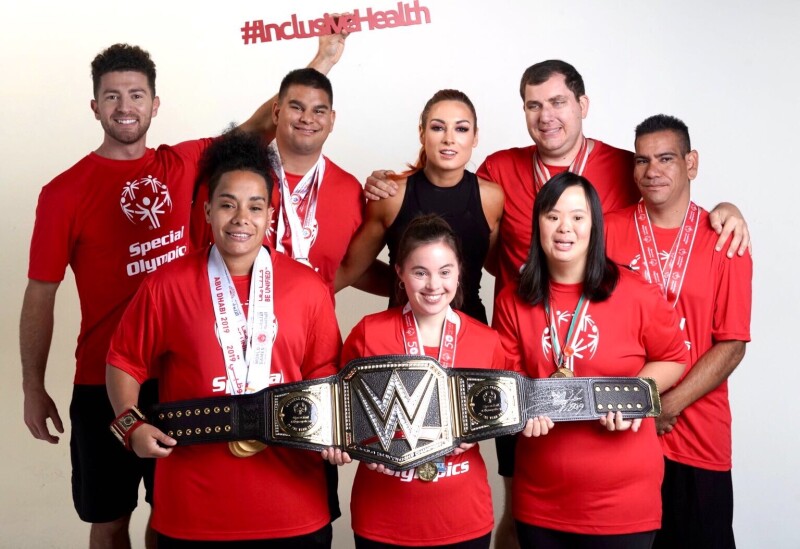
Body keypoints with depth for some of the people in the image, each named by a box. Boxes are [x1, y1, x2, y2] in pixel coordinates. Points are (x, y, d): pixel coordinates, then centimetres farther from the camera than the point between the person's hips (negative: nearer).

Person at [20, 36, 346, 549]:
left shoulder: (183, 164, 2)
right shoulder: (65, 192, -7)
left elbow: (263, 123, 8)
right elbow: (41, 296, -3)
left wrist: (322, 61, 4)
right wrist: (34, 388, -2)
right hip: (104, 383, -2)